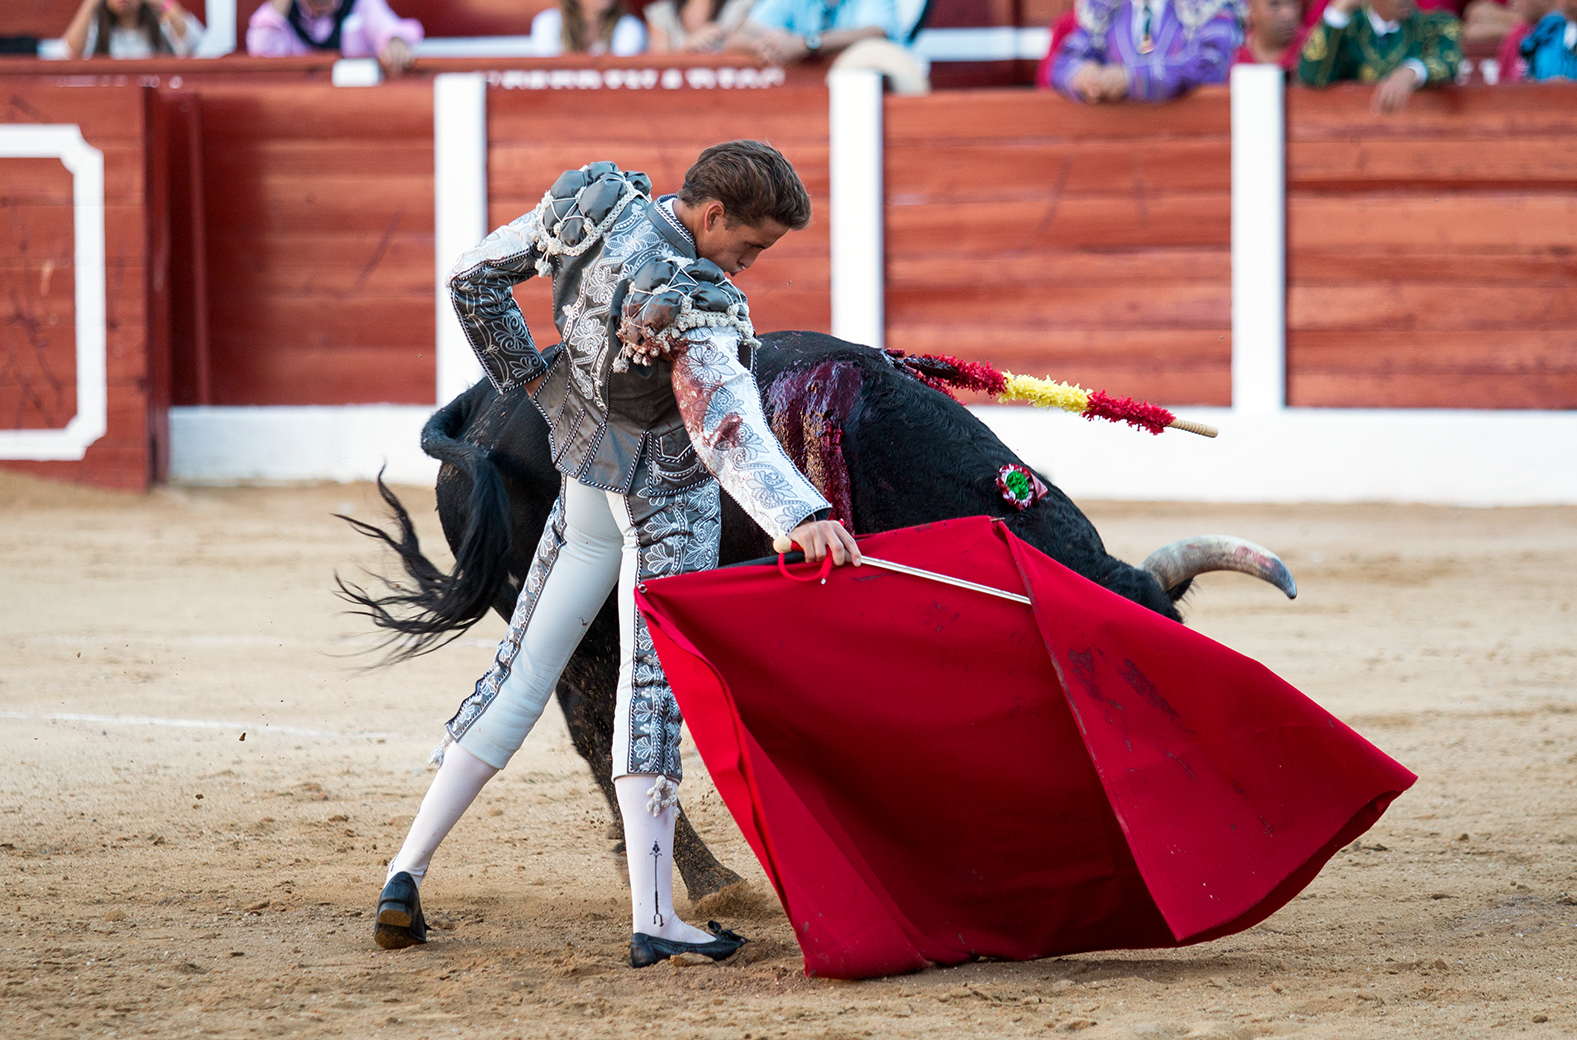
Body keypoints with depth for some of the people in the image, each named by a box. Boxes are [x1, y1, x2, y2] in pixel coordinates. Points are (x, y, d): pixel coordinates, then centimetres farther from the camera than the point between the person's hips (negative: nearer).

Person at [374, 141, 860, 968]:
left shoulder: (593, 207, -11)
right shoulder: (693, 307, -32)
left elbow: (473, 280, 3)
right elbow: (727, 430, -48)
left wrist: (531, 380, 9)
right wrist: (800, 517, -61)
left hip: (583, 490, 7)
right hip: (668, 507, -7)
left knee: (521, 675, 11)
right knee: (652, 684, -4)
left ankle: (405, 874, 8)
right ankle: (652, 917, -9)